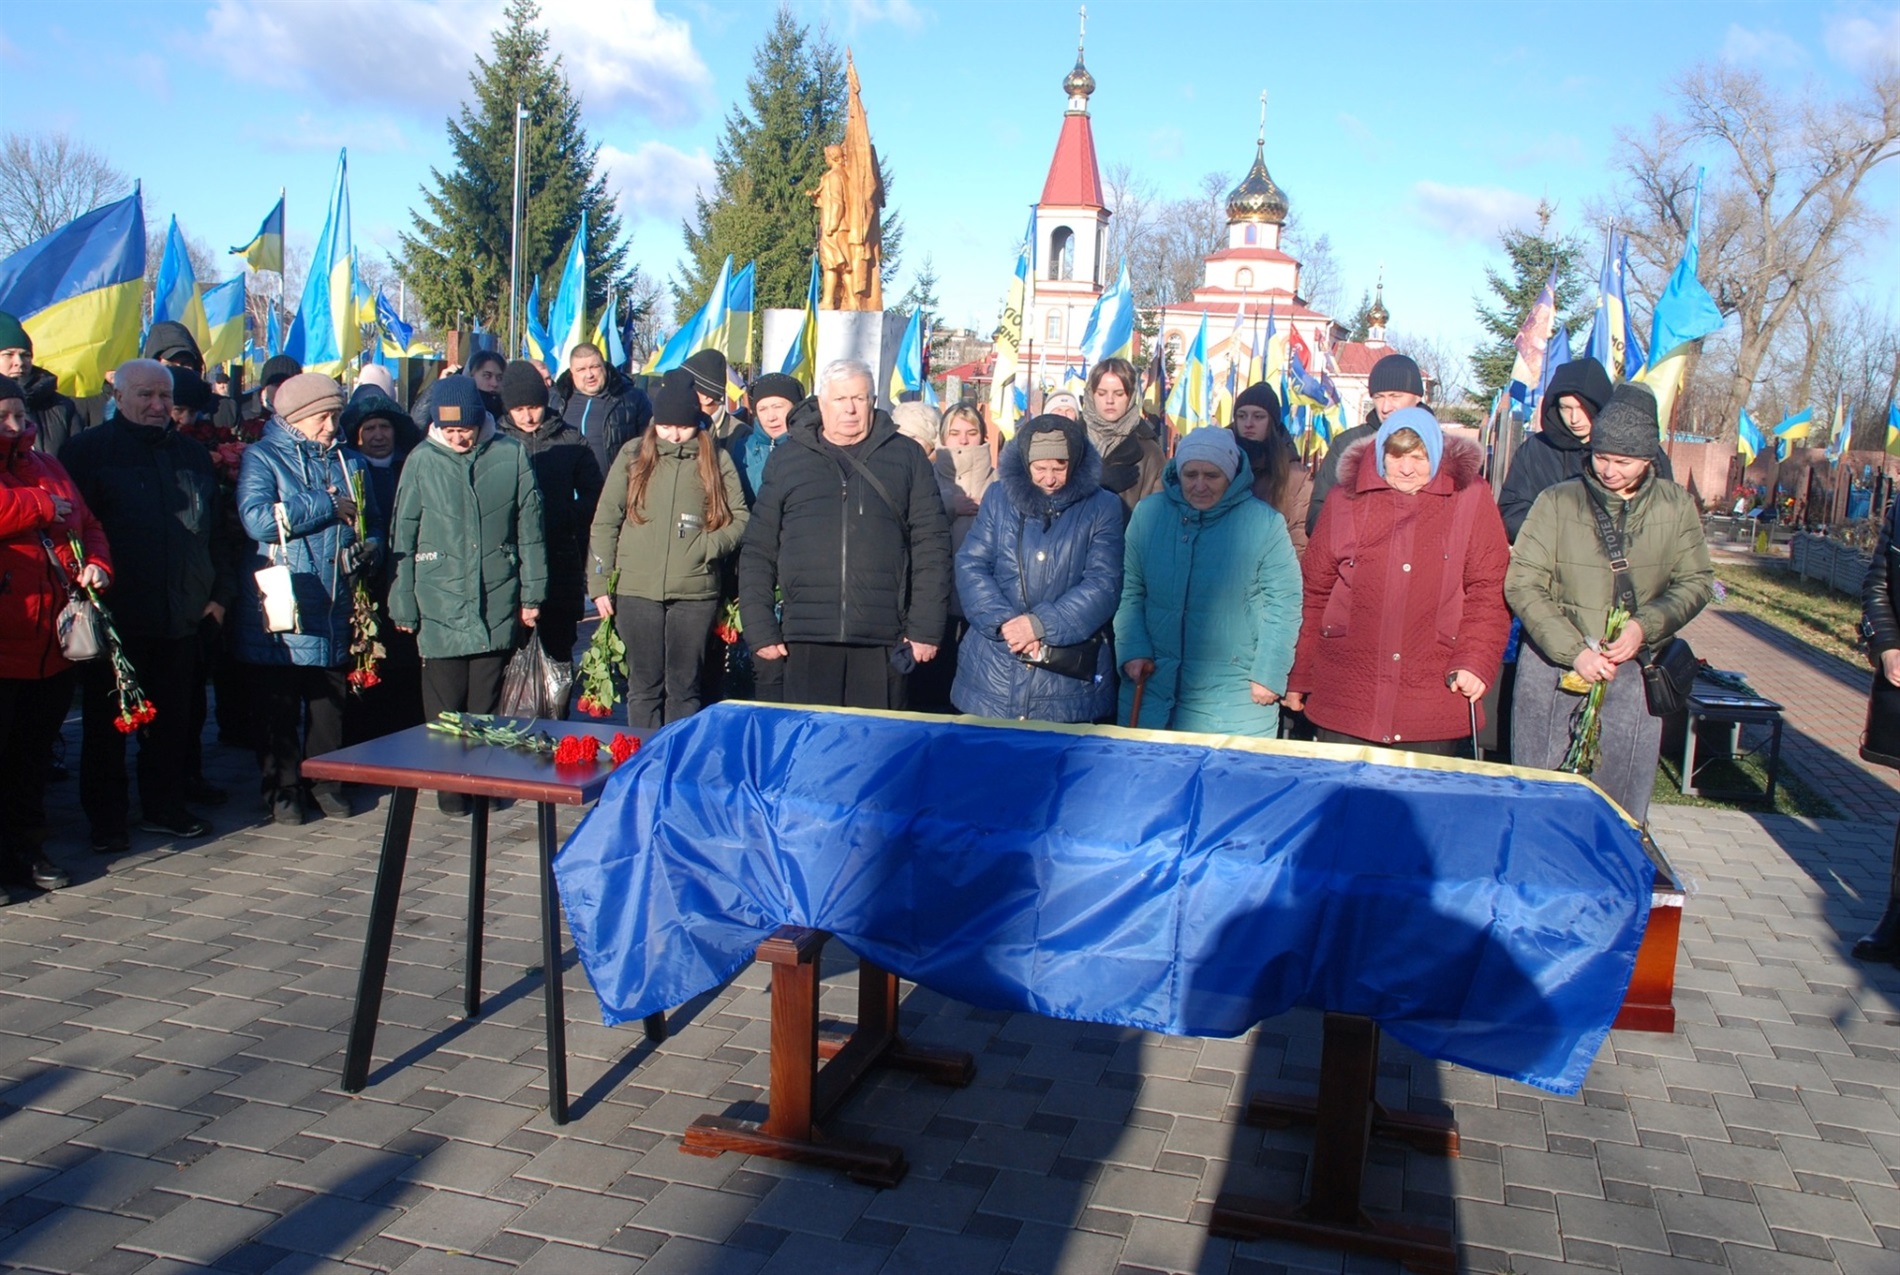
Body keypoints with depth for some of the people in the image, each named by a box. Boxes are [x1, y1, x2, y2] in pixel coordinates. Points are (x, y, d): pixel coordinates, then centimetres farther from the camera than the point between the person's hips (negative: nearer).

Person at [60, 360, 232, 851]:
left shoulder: (192, 454, 14)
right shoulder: (87, 450, 0)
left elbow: (216, 529, 16)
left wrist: (219, 592, 9)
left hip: (181, 616, 4)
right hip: (114, 615, -4)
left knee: (173, 719, 11)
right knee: (107, 721, 5)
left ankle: (165, 807, 23)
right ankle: (106, 819, 14)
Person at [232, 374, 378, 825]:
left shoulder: (349, 462, 15)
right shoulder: (262, 458, -2)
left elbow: (370, 522, 23)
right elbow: (257, 518, -19)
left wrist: (369, 547, -1)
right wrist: (327, 505, -14)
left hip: (333, 607, 4)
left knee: (331, 700, 9)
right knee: (277, 705, 3)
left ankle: (325, 780, 21)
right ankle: (283, 787, 14)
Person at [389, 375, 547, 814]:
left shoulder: (511, 458, 0)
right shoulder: (421, 461, -1)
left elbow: (529, 532, 6)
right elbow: (402, 539, 3)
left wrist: (532, 593, 6)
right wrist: (403, 606, 1)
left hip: (498, 606, 1)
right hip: (440, 606, -1)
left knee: (486, 704, 9)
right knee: (445, 707, 2)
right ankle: (449, 783, 15)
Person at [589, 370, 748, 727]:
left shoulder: (716, 459, 6)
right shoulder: (633, 456, 7)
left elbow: (740, 517, 5)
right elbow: (605, 521, 6)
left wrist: (709, 546, -13)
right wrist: (599, 583, 0)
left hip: (695, 591, 0)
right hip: (636, 590, 0)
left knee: (685, 687, 7)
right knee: (644, 686, 6)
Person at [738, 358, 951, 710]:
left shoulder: (906, 457, 9)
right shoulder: (787, 460, 11)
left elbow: (931, 546, 4)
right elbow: (758, 552, 10)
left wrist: (925, 629, -2)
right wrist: (760, 630, 3)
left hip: (882, 641, -1)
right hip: (807, 639, 1)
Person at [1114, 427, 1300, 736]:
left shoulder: (1264, 522, -6)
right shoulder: (1148, 513, 2)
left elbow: (1283, 603, -4)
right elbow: (1130, 592, 7)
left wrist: (1269, 674, -8)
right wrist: (1132, 650, -3)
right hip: (1153, 688, 3)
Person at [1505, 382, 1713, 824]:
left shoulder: (1677, 507, 4)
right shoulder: (1558, 501, -4)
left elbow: (1696, 582, 7)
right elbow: (1522, 584, -8)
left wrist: (1645, 625, -12)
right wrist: (1574, 650, -17)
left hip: (1633, 673, 2)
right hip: (1552, 669, -1)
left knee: (1622, 802, 7)